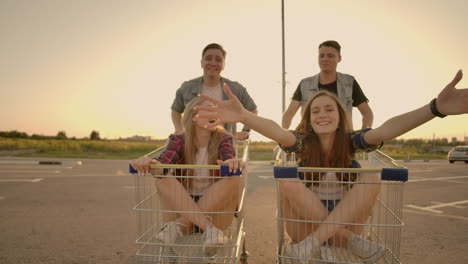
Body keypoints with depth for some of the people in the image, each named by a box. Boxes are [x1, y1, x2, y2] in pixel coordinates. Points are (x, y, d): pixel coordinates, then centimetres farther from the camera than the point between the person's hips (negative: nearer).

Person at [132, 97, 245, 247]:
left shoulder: (222, 139, -3)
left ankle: (178, 225, -24)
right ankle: (207, 227, -31)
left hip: (215, 210, 0)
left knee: (233, 178, -26)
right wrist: (150, 162, -47)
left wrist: (232, 162, -50)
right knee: (162, 178, -23)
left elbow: (228, 159, -25)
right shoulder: (179, 141, -3)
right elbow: (164, 161, -23)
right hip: (180, 208, 1)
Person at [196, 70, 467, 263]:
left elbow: (386, 129, -28)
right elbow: (277, 131, -34)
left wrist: (436, 108, -48)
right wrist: (243, 116, -56)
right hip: (306, 223, 0)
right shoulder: (303, 142, -11)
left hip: (346, 218, 1)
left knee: (371, 178, -24)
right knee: (287, 181, -27)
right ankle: (353, 241, -23)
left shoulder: (350, 141, -8)